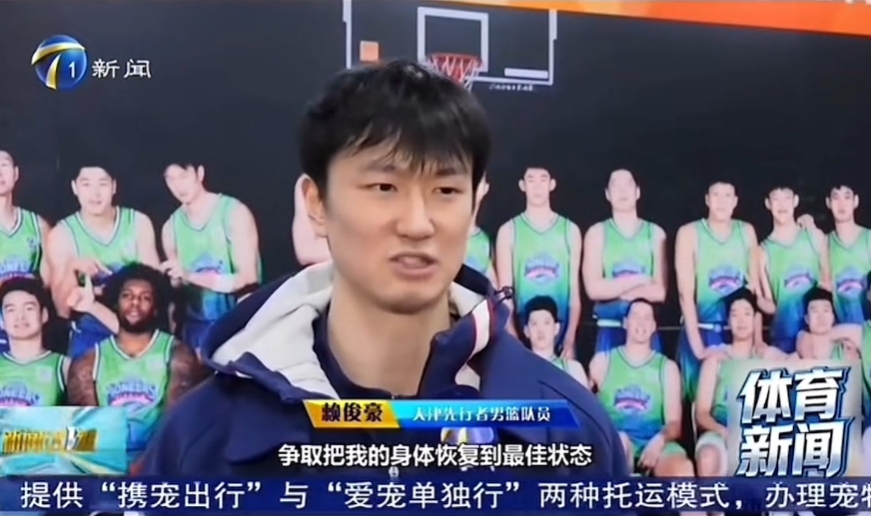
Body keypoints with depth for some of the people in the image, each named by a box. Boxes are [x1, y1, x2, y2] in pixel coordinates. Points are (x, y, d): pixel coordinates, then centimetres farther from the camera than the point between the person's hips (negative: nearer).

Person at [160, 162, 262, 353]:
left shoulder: (234, 212, -10)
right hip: (196, 327, 4)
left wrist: (190, 276, -23)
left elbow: (248, 279, -16)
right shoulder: (171, 227, 4)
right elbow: (177, 285, 10)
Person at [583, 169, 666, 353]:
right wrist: (638, 281, -7)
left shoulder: (655, 233, 6)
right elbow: (594, 289, -9)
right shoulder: (597, 233, 3)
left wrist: (613, 288, -9)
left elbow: (659, 292, -3)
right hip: (610, 331, -1)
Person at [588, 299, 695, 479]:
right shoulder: (602, 361, 13)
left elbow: (674, 423, 6)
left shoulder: (667, 367, 14)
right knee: (618, 441, -37)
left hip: (654, 445, 1)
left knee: (683, 469, -32)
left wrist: (660, 439, -17)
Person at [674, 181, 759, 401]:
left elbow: (755, 288, 9)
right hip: (702, 333, -3)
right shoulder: (689, 233, -5)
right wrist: (697, 346, -16)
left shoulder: (747, 232, 6)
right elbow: (685, 293, -9)